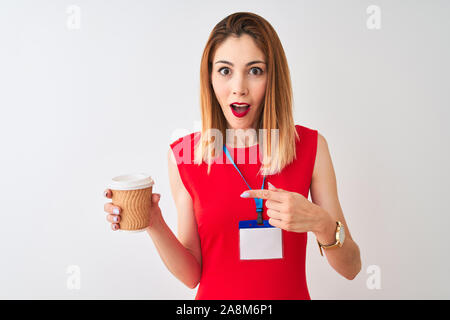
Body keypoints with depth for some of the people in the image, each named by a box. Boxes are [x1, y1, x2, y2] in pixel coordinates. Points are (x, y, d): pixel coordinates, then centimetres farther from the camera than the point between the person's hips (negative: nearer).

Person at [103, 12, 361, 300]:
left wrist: (320, 223, -28)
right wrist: (154, 225, -24)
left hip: (292, 293, 1)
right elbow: (191, 274, -9)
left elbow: (350, 268, -9)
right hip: (216, 295, 0)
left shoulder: (311, 147, -12)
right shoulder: (182, 155, -13)